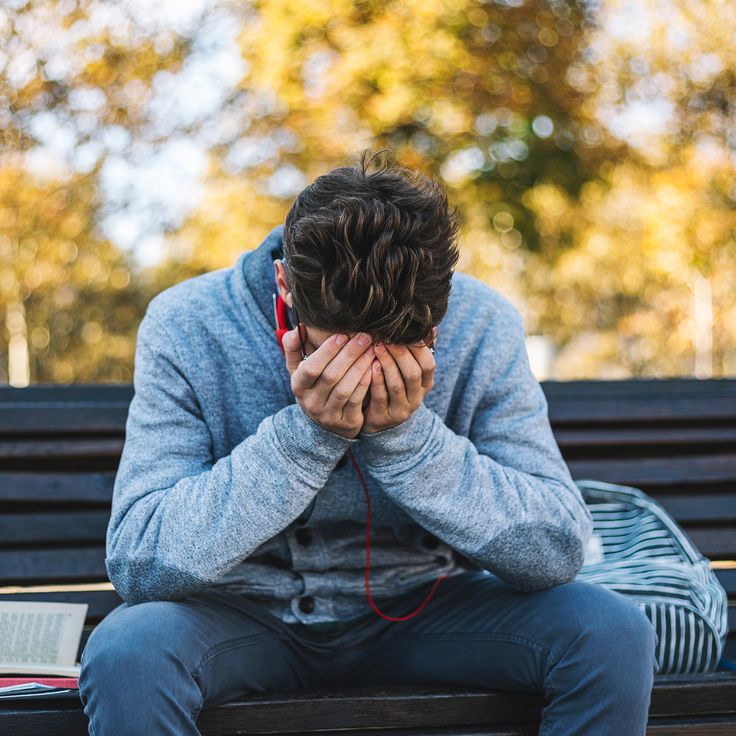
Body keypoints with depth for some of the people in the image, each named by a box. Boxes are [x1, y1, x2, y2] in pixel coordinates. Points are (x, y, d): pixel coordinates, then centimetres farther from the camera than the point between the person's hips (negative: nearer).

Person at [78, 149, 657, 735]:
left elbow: (561, 550, -16)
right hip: (246, 615, -3)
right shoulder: (186, 328, -18)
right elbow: (137, 563, -23)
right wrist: (305, 433, -31)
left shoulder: (482, 327, -14)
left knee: (613, 633, -18)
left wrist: (408, 434, -29)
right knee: (124, 654, -33)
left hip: (415, 608, 3)